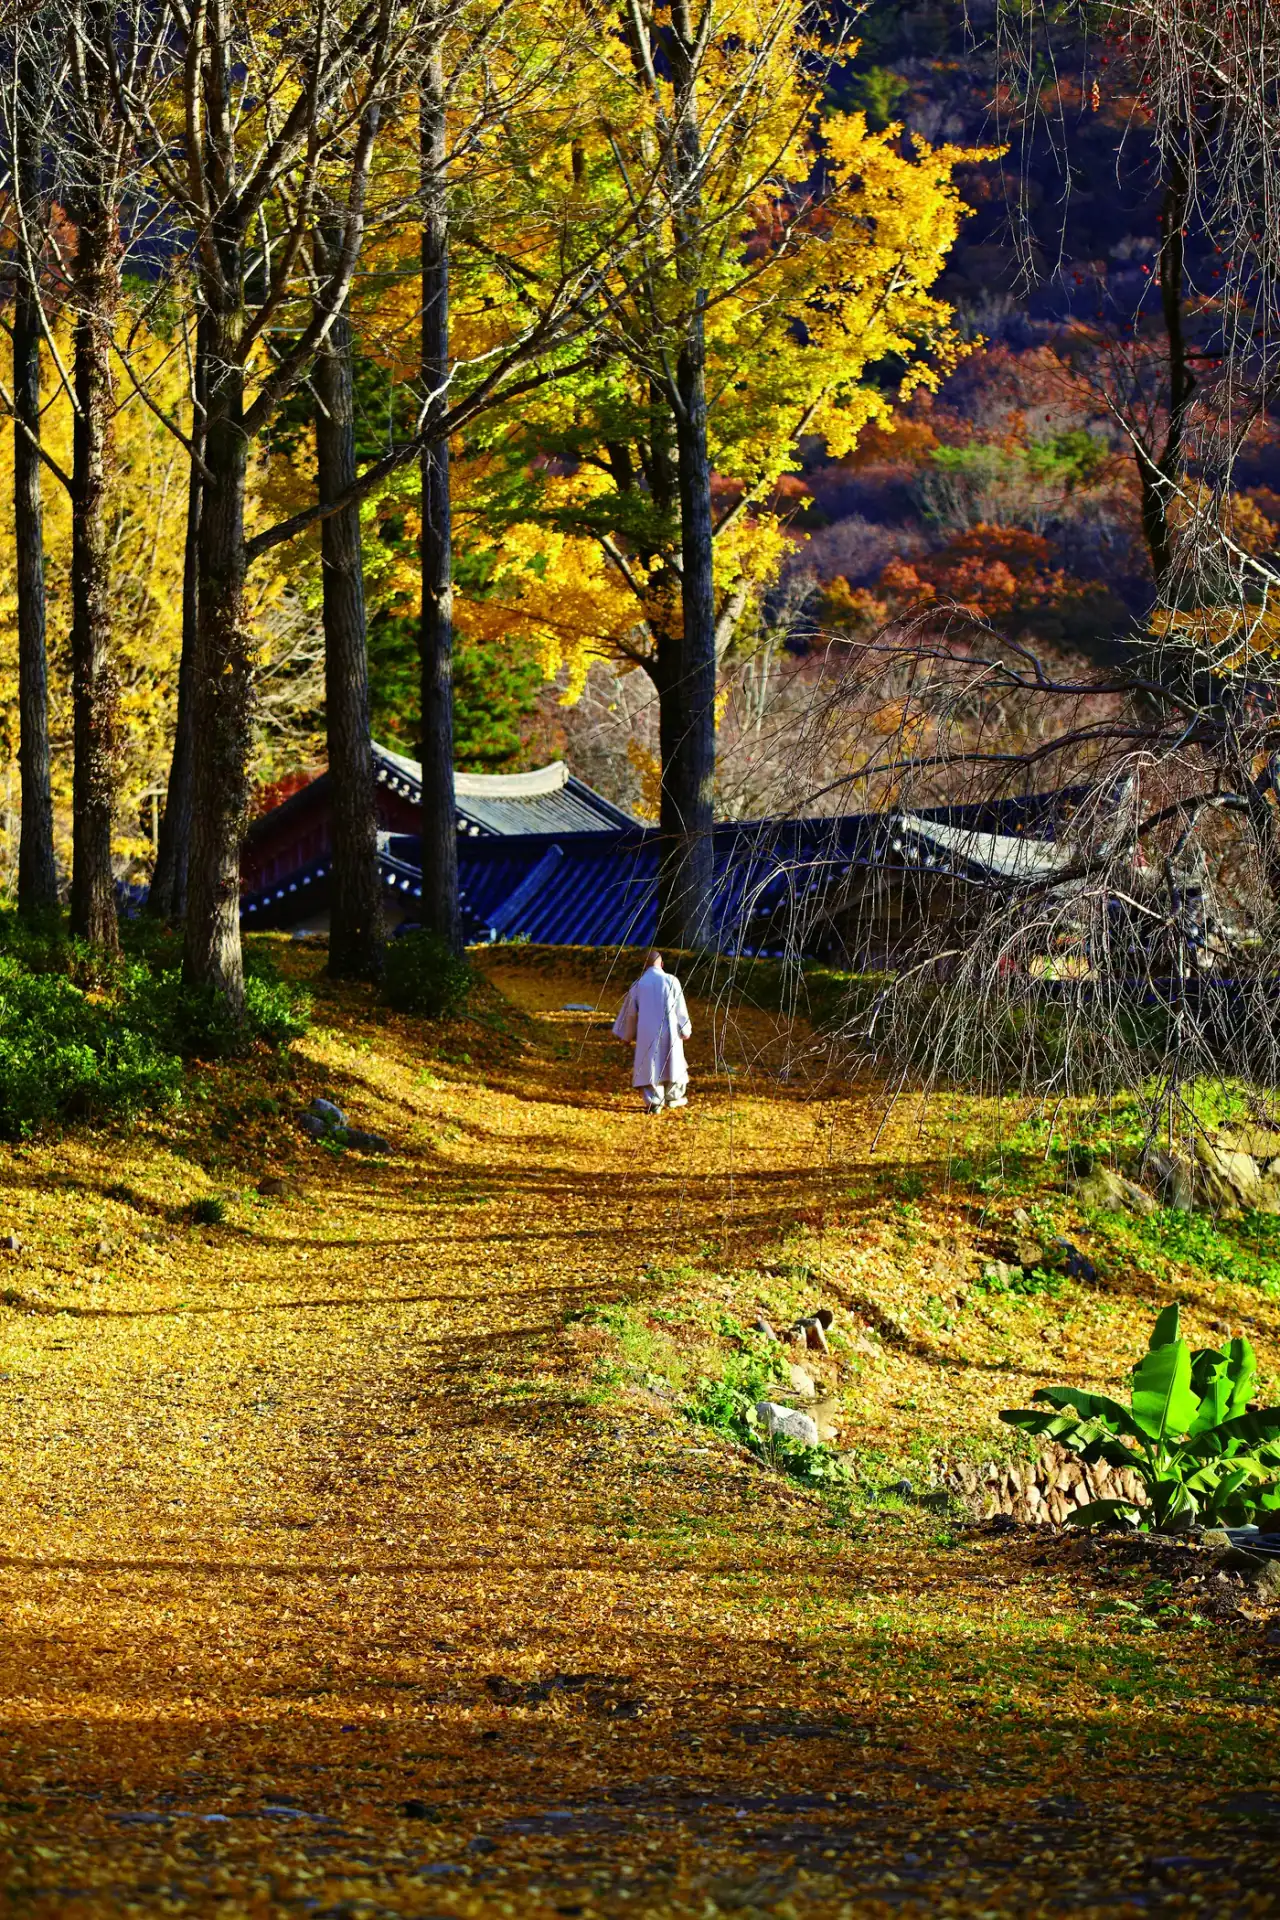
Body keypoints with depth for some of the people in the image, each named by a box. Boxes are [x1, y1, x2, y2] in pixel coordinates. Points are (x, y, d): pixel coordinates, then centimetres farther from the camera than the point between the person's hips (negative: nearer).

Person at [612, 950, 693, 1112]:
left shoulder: (638, 984, 1)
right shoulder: (671, 981, -4)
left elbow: (630, 1011, 9)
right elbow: (680, 1008, -2)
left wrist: (627, 1034, 21)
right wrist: (685, 1030, 9)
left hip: (647, 1032, 0)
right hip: (669, 1031, 0)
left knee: (650, 1065, 5)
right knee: (672, 1062, 17)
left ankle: (654, 1102, 0)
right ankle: (673, 1096, 27)